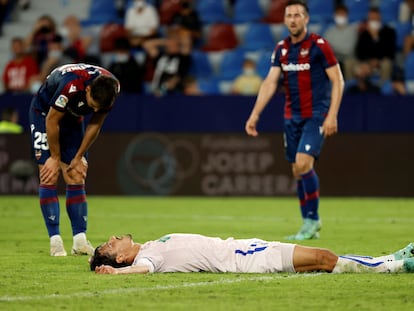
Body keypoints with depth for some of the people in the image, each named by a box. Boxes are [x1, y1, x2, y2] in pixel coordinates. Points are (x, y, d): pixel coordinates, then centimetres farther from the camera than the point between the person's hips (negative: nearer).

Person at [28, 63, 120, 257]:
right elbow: (52, 121, -25)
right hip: (45, 114, -5)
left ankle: (80, 241, -4)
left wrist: (78, 157, -4)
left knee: (77, 179, -2)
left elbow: (95, 124, -7)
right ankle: (55, 241, -11)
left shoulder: (111, 88, -23)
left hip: (73, 118, 5)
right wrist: (55, 158, -14)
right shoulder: (71, 85, -40)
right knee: (49, 177, -13)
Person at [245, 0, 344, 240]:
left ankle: (312, 219, -7)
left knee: (303, 163, -19)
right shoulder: (282, 49, 8)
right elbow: (270, 82, 6)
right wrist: (255, 115, -3)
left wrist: (332, 116, -16)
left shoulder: (319, 45, -8)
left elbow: (338, 81, -8)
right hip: (292, 117, 6)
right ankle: (310, 227, 15)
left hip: (316, 116, -6)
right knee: (298, 171, 6)